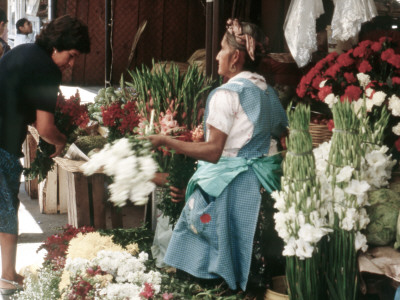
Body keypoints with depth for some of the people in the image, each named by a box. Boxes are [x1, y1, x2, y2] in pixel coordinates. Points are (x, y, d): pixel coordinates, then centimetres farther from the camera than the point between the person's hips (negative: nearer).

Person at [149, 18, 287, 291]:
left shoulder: (227, 94, -14)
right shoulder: (269, 92, 9)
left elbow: (213, 152, -19)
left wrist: (166, 142, -14)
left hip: (231, 187, -8)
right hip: (265, 184, 8)